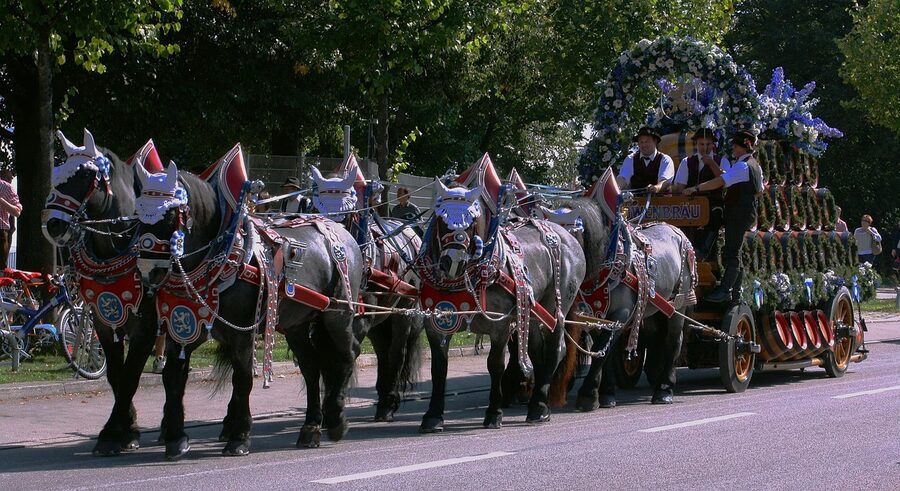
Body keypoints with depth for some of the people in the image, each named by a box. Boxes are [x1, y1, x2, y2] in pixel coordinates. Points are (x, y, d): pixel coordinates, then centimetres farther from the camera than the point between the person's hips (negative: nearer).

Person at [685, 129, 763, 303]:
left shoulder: (742, 166, -17)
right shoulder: (754, 165, 15)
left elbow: (720, 182, -25)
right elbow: (759, 190, 24)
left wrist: (696, 188, -24)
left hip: (738, 214, -10)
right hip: (747, 212, 10)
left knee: (732, 253, -9)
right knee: (734, 253, 13)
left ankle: (725, 290, -9)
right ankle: (735, 292, 16)